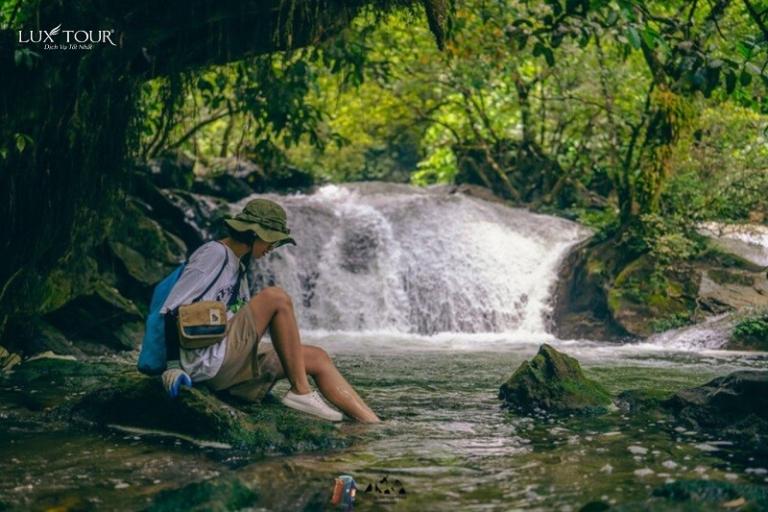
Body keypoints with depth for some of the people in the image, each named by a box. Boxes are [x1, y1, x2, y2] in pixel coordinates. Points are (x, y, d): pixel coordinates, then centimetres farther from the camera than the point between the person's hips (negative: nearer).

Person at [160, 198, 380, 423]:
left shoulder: (236, 267, 23)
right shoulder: (214, 254, -6)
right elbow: (173, 308, -14)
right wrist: (172, 365, -22)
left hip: (232, 362, 10)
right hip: (206, 360, -9)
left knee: (317, 358, 3)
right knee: (276, 297, -19)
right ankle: (300, 391, -16)